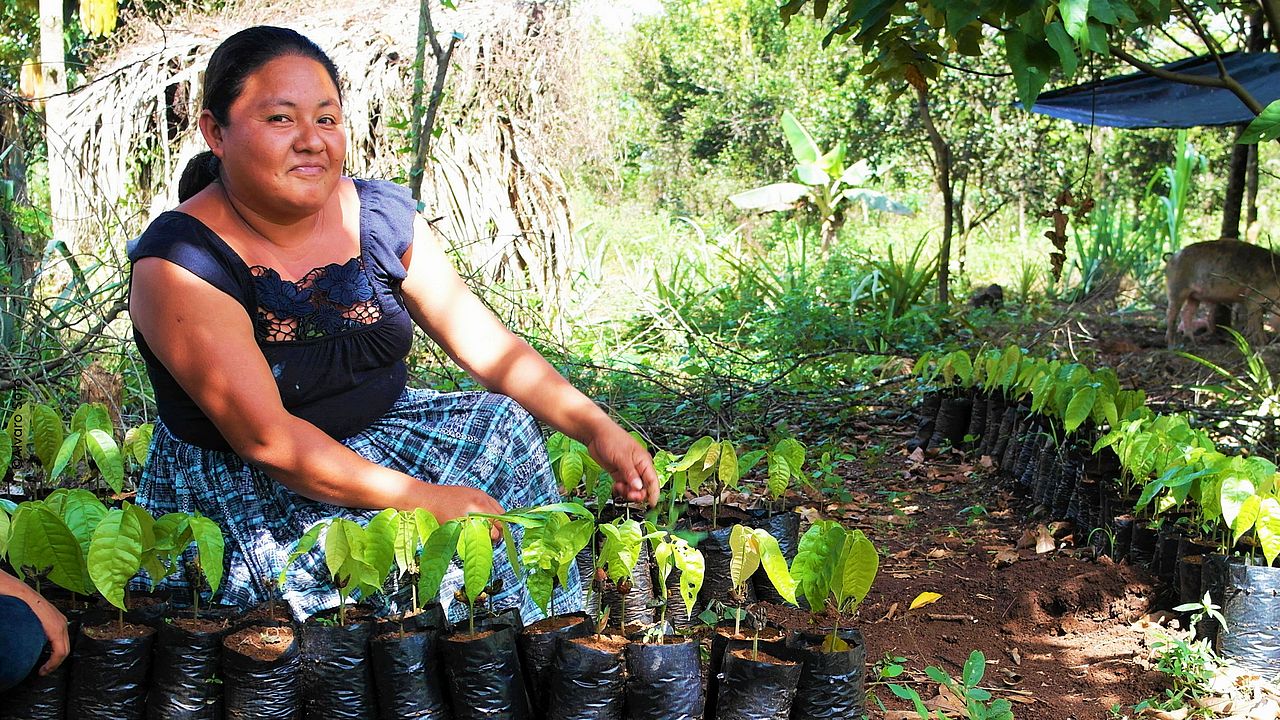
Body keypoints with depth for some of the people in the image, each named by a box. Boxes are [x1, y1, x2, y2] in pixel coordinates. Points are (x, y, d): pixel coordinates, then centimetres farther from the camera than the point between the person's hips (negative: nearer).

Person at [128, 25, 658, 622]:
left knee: (501, 427, -10)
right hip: (236, 487, -7)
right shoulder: (178, 264, -22)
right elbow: (265, 438, -27)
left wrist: (595, 428, -14)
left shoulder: (382, 215, -4)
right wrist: (425, 499, -30)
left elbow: (485, 343, -2)